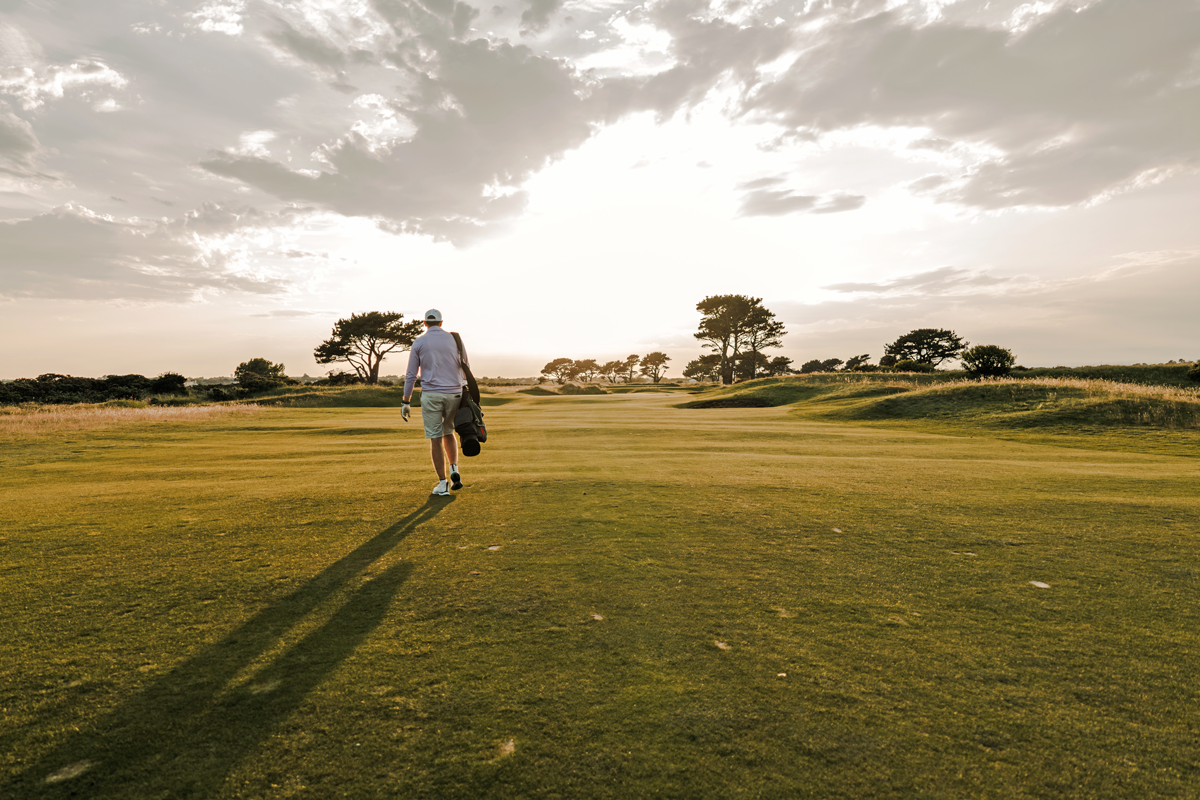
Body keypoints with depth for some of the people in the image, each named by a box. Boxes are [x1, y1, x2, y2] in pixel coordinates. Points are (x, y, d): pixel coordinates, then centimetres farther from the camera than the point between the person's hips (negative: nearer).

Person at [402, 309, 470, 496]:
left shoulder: (419, 342, 2)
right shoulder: (455, 339, 6)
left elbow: (411, 375, 1)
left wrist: (406, 403, 5)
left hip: (431, 395, -2)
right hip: (454, 394, 2)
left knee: (435, 439, 4)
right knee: (448, 433, 22)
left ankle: (442, 484, 4)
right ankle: (454, 470, 5)